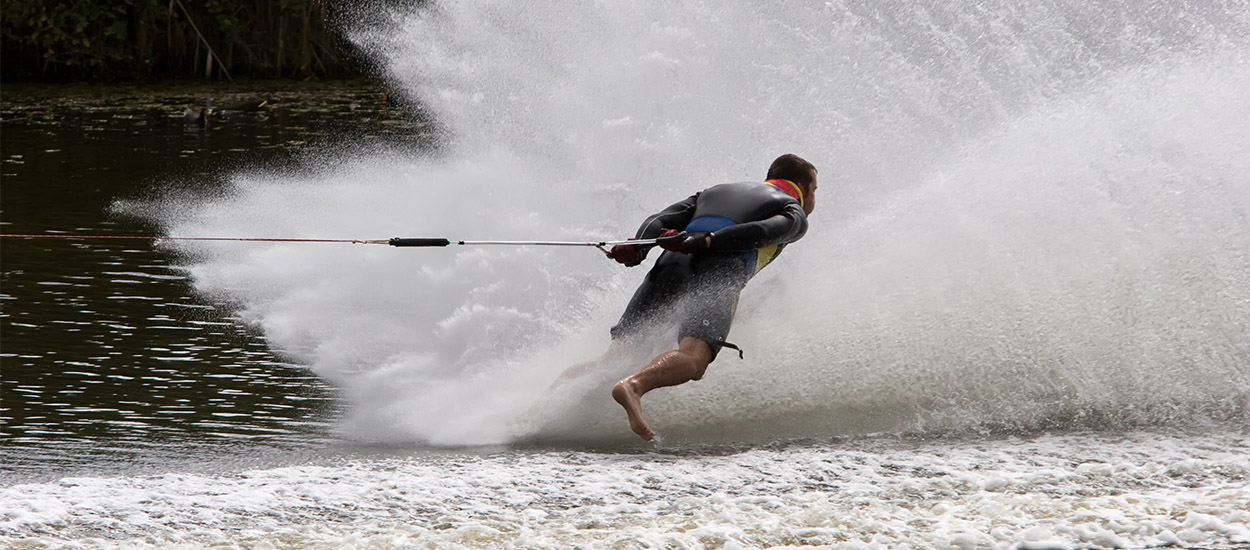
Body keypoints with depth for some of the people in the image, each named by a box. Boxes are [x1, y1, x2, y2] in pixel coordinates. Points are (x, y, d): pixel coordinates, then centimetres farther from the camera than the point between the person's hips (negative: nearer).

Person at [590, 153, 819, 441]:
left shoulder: (715, 191, 41)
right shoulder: (794, 213, 25)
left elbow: (662, 221, 22)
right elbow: (761, 231, 1)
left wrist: (636, 248, 6)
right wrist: (704, 241, -10)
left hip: (671, 265, 5)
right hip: (720, 270, -5)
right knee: (693, 358, -24)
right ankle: (632, 387, -52)